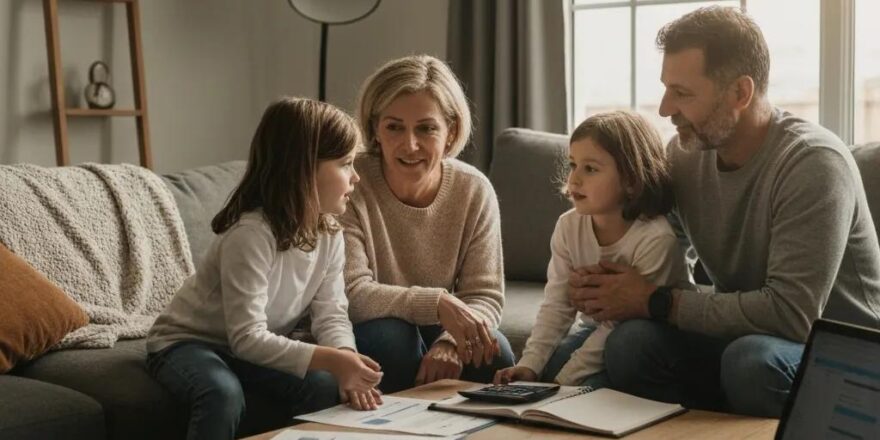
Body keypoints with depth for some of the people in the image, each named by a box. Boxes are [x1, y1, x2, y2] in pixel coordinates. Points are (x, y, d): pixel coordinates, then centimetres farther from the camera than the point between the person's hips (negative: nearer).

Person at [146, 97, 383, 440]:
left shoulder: (329, 232, -6)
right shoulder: (252, 234, -31)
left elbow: (331, 314, -9)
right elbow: (247, 338, -33)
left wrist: (345, 362, -31)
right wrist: (329, 360, -41)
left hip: (253, 349, 6)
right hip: (186, 344, -6)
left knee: (325, 385, -20)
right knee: (224, 394, -37)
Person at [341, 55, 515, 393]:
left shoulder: (474, 190, -10)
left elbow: (485, 296, -11)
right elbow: (352, 294, -26)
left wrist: (451, 342, -32)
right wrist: (437, 303, -38)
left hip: (437, 333, 3)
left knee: (495, 353, -25)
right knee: (390, 334, -34)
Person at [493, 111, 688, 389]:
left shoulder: (655, 239, -27)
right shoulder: (569, 226, -8)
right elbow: (557, 305, -6)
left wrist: (565, 379, -26)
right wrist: (529, 364, -19)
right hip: (598, 330, 6)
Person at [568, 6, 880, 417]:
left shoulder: (813, 163, -22)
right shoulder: (683, 152, -2)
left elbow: (791, 314, -29)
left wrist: (655, 301, -23)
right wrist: (601, 288, -15)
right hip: (743, 338, 5)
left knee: (752, 359, -36)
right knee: (632, 343, -22)